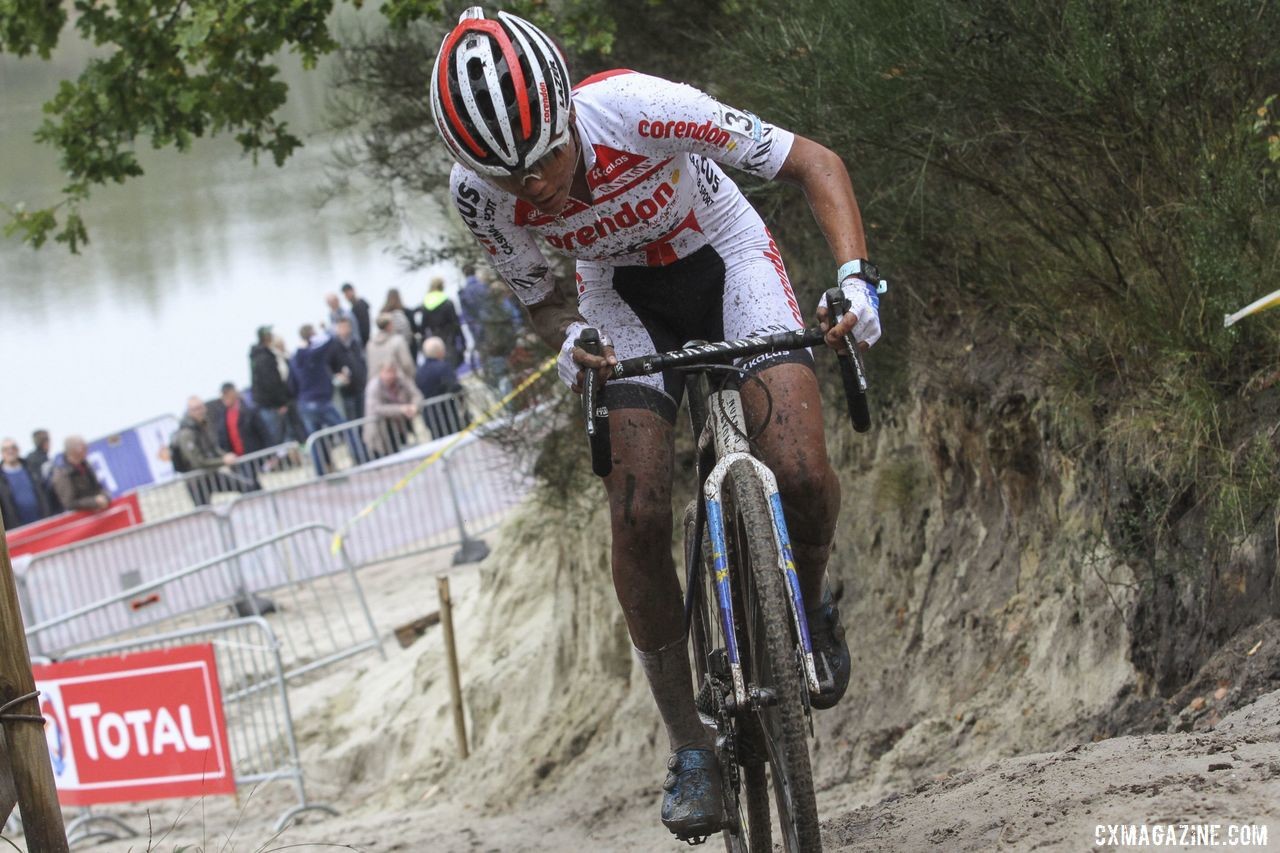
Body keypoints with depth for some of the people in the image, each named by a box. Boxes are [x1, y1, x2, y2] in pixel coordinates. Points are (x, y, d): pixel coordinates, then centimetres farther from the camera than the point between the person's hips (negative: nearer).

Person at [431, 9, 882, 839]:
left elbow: (815, 163, -25)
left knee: (799, 474, -24)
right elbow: (541, 298, -5)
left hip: (723, 256, -2)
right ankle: (690, 746, 0)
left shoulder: (638, 108, -36)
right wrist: (571, 340, -29)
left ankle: (811, 605, 11)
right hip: (624, 294, 2)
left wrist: (856, 276, -40)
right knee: (639, 516, -16)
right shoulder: (480, 189, -25)